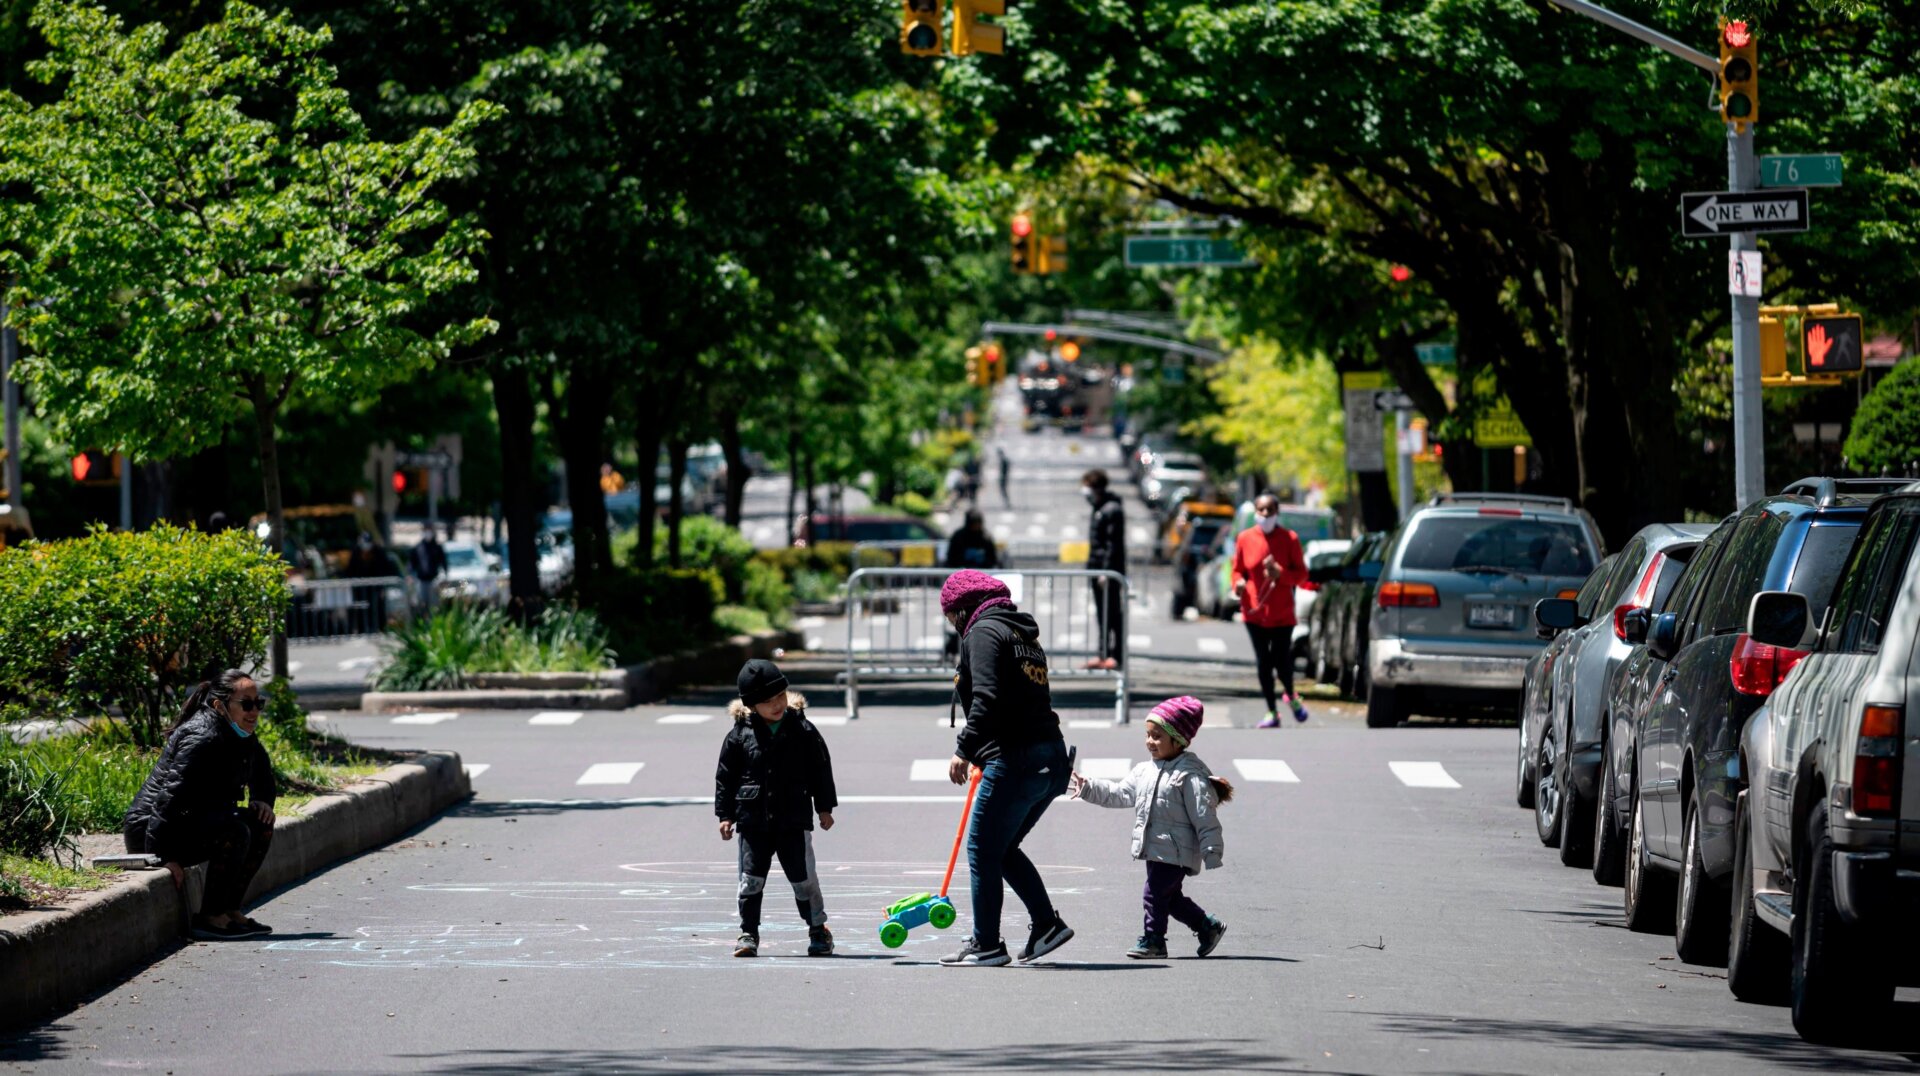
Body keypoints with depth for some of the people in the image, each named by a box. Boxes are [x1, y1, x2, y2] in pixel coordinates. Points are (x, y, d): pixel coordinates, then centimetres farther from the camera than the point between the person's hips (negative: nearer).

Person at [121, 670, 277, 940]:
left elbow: (261, 772, 30)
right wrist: (165, 856, -32)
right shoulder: (203, 738, -22)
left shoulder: (241, 737, 9)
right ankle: (210, 918, -20)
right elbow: (171, 794, -29)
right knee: (233, 831, -28)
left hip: (193, 823, 10)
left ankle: (229, 910, 6)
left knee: (260, 825, 7)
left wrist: (262, 801, 7)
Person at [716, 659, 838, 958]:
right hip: (753, 820, 1)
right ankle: (748, 934, 10)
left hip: (794, 820, 0)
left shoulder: (802, 730, -1)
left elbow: (821, 769, 6)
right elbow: (725, 776, 5)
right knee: (751, 879, 1)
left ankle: (818, 930, 17)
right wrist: (725, 814, 2)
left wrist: (825, 807, 6)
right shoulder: (740, 735, -1)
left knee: (803, 877, 3)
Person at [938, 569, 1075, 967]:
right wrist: (980, 755, 37)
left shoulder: (983, 632, -6)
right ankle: (1046, 924, 15)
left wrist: (964, 749, -21)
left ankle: (987, 945, 4)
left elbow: (986, 698, -20)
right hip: (1052, 762, 9)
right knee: (1003, 848, 21)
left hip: (1015, 761, -9)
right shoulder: (1023, 633, 22)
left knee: (983, 851, 1)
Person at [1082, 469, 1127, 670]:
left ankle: (1115, 656, -5)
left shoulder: (1112, 510, -14)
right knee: (1101, 615, 11)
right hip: (1098, 569, 10)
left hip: (1110, 570, -10)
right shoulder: (1099, 509, 15)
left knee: (1113, 614, -6)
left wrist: (1106, 572, -21)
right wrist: (1093, 569, 18)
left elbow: (1113, 544, -18)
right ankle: (1101, 654, 14)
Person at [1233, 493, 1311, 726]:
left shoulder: (1289, 539, -3)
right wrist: (1238, 584, -12)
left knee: (1282, 661, -5)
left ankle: (1291, 696, 27)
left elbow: (1302, 574, 0)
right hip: (1255, 611, 2)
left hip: (1282, 612, -2)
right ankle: (1272, 712, 14)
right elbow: (1238, 570, 10)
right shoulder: (1245, 538, 2)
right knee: (1263, 662, 3)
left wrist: (1280, 573, -19)